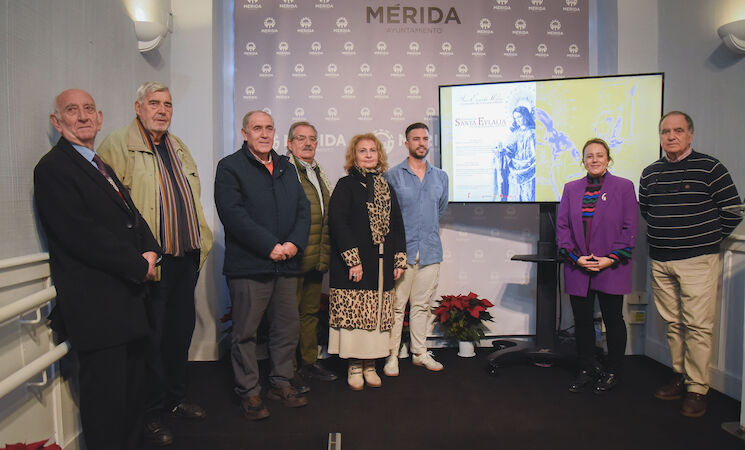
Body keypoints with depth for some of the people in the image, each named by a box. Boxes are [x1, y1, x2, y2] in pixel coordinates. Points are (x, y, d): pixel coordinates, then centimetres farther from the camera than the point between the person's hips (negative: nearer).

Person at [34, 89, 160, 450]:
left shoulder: (102, 166, 19)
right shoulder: (53, 168, -9)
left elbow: (132, 216, 17)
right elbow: (81, 234, -19)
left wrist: (150, 251, -3)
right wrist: (138, 266, -15)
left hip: (127, 298, 9)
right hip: (96, 306, -9)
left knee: (133, 388, 18)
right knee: (106, 395, 0)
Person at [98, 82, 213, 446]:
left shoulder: (178, 147, 17)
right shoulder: (117, 146, -7)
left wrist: (201, 240, 15)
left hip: (185, 256, 7)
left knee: (182, 327, 16)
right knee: (153, 334, 3)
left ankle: (176, 398, 33)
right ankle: (152, 413, 19)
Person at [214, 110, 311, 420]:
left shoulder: (287, 168, 17)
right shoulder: (230, 167, -1)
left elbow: (303, 209, 11)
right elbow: (233, 214, -13)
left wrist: (295, 243, -7)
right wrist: (270, 246, -17)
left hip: (286, 264, 6)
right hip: (248, 264, -5)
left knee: (288, 327, 12)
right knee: (245, 332, 4)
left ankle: (281, 383, 29)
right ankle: (249, 392, 20)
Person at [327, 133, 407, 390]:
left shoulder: (386, 188, 16)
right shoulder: (346, 185, -2)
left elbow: (397, 225, 16)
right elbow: (338, 223, -11)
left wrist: (399, 261, 8)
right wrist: (353, 260, -18)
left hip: (382, 265, 5)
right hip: (356, 264, -5)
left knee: (377, 316, 7)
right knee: (353, 313, -2)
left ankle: (370, 366, 19)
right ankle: (354, 367, 13)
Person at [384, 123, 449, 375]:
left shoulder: (440, 177, 12)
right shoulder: (393, 176, 0)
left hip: (430, 250, 4)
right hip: (401, 251, -4)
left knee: (423, 305, 11)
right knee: (395, 306, -2)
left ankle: (420, 352, 22)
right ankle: (392, 356, 8)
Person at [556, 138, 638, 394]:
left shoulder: (624, 187, 1)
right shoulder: (571, 188, 9)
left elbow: (630, 228, -3)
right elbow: (562, 226, 5)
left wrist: (611, 259, -12)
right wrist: (576, 257, -7)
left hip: (611, 269, -2)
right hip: (578, 268, 3)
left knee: (613, 320, 8)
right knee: (582, 320, 9)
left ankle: (612, 373, 24)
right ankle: (587, 370, 24)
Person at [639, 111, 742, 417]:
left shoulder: (709, 168, -4)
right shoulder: (650, 173, 10)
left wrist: (711, 238, 5)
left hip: (698, 260, -4)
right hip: (660, 261, 5)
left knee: (698, 326, -3)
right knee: (673, 323, 12)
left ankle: (697, 390, 6)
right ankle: (679, 377, 25)